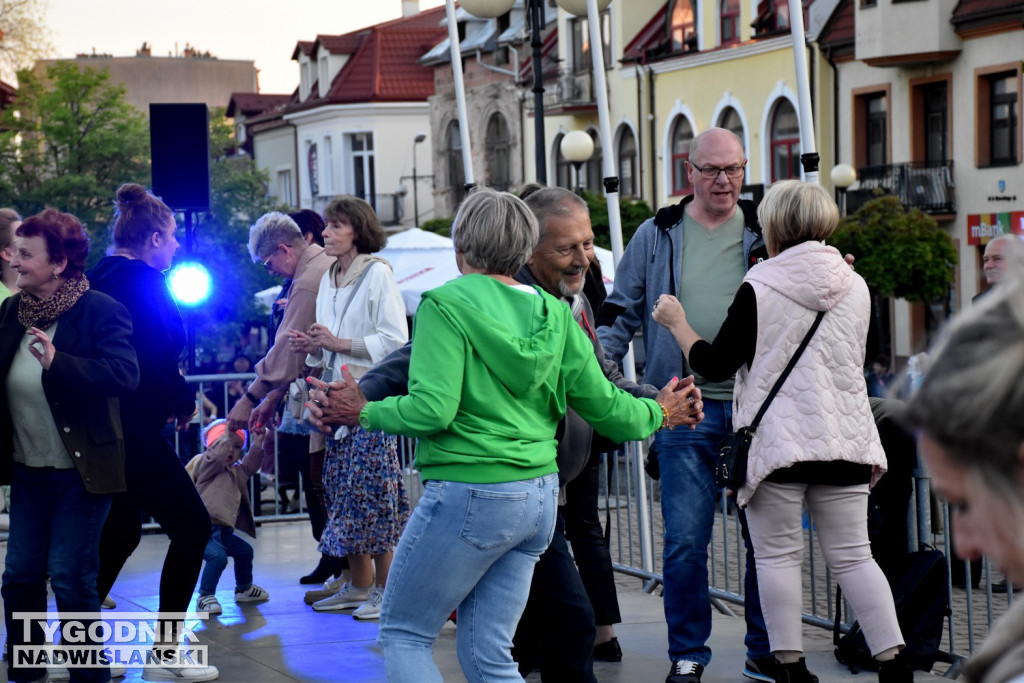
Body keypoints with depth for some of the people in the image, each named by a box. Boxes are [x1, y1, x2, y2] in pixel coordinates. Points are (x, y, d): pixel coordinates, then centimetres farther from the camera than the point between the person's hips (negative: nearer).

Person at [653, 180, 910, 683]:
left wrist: (676, 323, 12)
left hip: (777, 439, -4)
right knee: (852, 556, 7)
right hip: (845, 440, 5)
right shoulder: (855, 287, 7)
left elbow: (714, 365, -4)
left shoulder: (760, 288, -8)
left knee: (778, 556, 4)